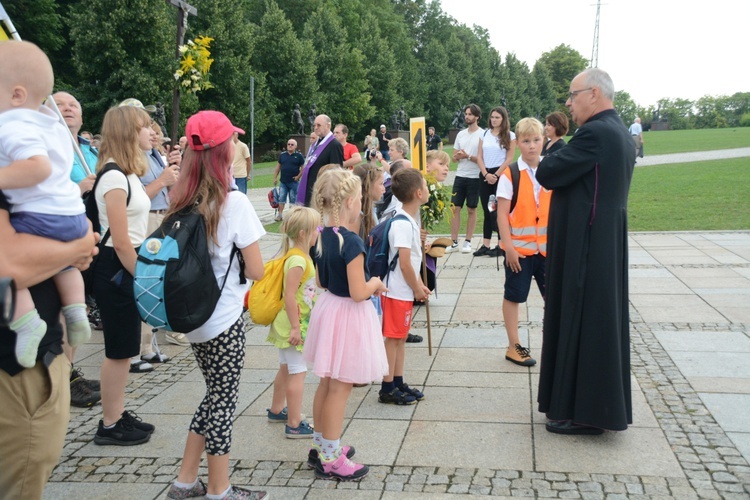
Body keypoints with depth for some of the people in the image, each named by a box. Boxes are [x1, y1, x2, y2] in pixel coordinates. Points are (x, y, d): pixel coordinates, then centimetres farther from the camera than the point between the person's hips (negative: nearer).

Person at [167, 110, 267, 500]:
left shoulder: (181, 202, 2)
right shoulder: (234, 203, -17)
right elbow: (255, 271, -15)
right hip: (225, 319, -6)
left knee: (216, 395, 20)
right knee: (223, 399, 8)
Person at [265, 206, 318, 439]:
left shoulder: (301, 256, 9)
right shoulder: (298, 261, -23)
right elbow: (289, 296, -25)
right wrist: (295, 328, -23)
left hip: (292, 324, 10)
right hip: (293, 324, -10)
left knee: (286, 368, 22)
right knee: (298, 372, -4)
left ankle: (276, 410, 38)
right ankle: (294, 425, 3)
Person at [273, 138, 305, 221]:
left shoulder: (299, 155, -2)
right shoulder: (282, 155, 8)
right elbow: (278, 167, 13)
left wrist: (298, 176, -10)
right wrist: (275, 177, 9)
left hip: (294, 182, -3)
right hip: (283, 182, 3)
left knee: (293, 199, 5)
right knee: (281, 199, 0)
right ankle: (279, 214, 4)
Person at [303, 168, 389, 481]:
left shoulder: (321, 237, 2)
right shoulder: (352, 242, -23)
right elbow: (358, 293, -24)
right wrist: (375, 283, -4)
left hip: (327, 308, 9)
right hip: (348, 316, -9)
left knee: (326, 383, 19)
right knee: (340, 388, 1)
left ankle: (321, 445, 32)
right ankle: (330, 460, 12)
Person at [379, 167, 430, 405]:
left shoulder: (411, 220, 9)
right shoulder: (403, 224, -22)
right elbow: (404, 263, -23)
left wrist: (419, 285, 12)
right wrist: (417, 289, -12)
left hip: (406, 291, 10)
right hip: (397, 292, -10)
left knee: (401, 337, 16)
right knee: (393, 339, 0)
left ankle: (398, 383, 27)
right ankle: (387, 389, 9)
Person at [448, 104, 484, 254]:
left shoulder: (482, 134, -7)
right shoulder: (461, 134, 11)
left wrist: (468, 156, -19)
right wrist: (457, 156, -8)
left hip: (474, 177, -5)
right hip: (460, 176, 5)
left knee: (471, 209, 4)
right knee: (455, 208, 3)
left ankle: (468, 242, 12)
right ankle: (454, 242, 8)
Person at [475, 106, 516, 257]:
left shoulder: (510, 136, 0)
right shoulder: (484, 134, 11)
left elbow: (509, 159, -6)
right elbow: (479, 157, 6)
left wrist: (496, 175, -12)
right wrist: (486, 174, -8)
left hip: (500, 175, -4)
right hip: (485, 175, 4)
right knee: (487, 211, 6)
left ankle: (501, 245, 2)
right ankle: (485, 245, 8)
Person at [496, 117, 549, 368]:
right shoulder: (510, 175, -9)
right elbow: (502, 213, -10)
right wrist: (508, 246, -15)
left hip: (546, 246, 4)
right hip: (519, 247, -4)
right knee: (514, 296, 8)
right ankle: (514, 347, 20)